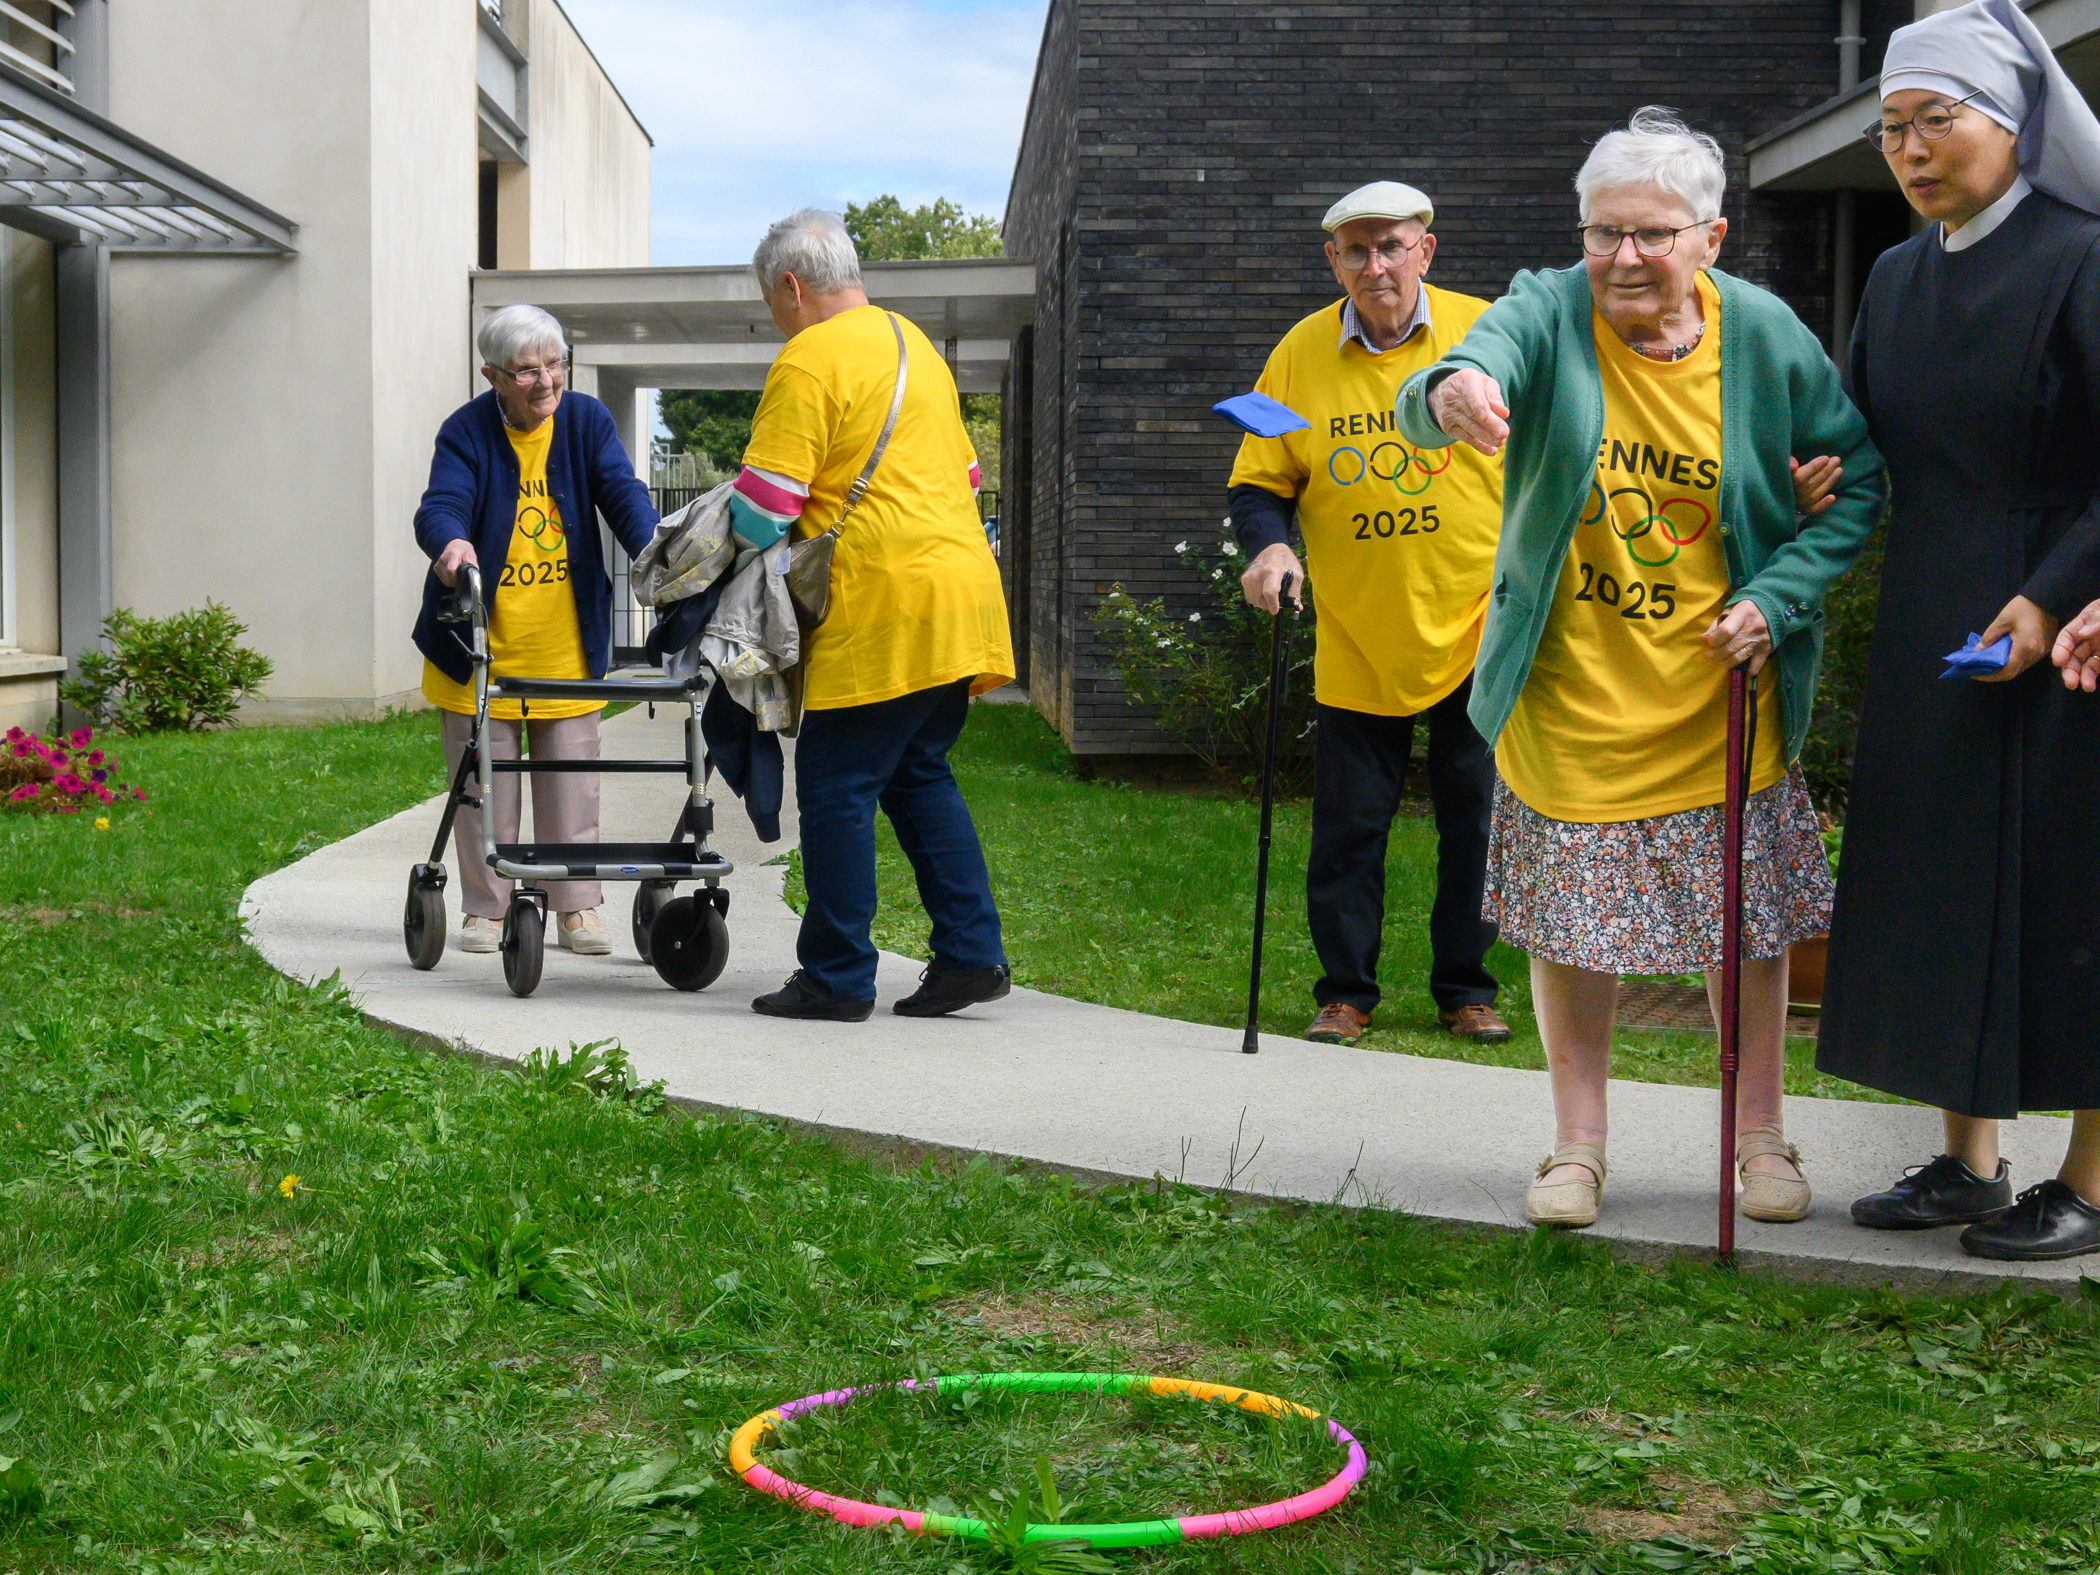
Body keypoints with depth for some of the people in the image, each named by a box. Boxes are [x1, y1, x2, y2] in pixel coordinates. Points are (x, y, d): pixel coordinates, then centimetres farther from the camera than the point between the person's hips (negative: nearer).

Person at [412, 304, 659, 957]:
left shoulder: (586, 421, -1)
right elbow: (440, 505, -21)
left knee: (572, 780, 6)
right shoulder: (466, 431, -8)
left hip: (568, 645, 2)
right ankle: (486, 908, 17)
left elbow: (622, 492, -13)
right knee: (483, 780, 5)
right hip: (480, 642, -1)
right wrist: (452, 541, -46)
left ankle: (577, 907, 15)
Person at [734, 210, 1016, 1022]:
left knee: (836, 788, -1)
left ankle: (837, 978, 3)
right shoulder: (915, 344, 20)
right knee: (919, 775, 16)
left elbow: (763, 504, -12)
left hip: (882, 606, -9)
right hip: (960, 593, 9)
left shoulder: (809, 360, -8)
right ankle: (970, 954, 10)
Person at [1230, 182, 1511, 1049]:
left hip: (1476, 630, -1)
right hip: (1355, 642, 1)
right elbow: (1259, 482, 4)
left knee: (1476, 821, 6)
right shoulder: (1302, 352, -1)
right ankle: (1345, 991, 17)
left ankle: (1465, 988, 21)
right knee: (1348, 824, 3)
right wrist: (1269, 545, -16)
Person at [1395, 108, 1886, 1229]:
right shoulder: (1547, 315, -11)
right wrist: (1447, 394, -55)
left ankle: (1760, 1134, 28)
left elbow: (1859, 478, 4)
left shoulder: (1764, 337, -6)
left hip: (1719, 705, 1)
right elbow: (1434, 404, -30)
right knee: (1569, 923, 7)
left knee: (1747, 924, 9)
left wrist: (1779, 598, -10)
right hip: (1569, 697, -1)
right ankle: (1578, 1144, 24)